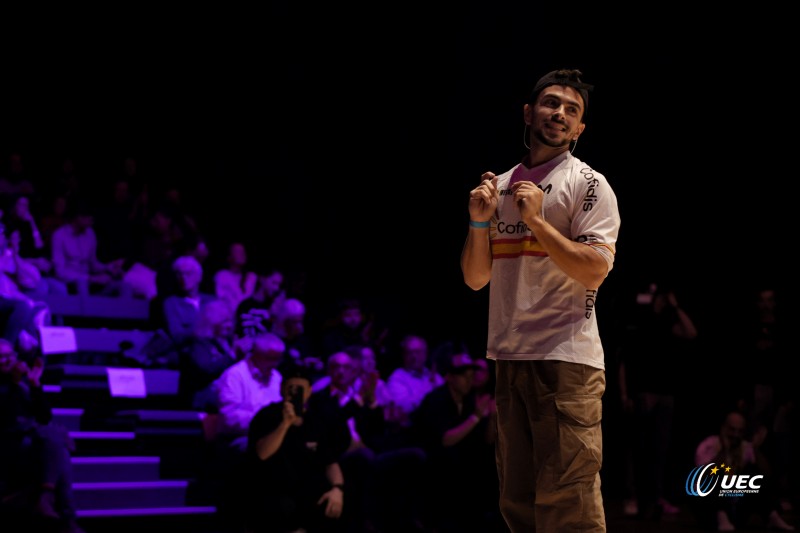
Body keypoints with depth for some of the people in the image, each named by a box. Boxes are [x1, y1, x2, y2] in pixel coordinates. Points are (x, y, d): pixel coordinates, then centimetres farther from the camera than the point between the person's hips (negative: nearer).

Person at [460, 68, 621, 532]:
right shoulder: (499, 186, 17)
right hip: (508, 355, 6)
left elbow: (595, 270, -11)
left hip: (566, 356, -6)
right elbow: (476, 279, 16)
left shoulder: (589, 184, 1)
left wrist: (536, 220, -14)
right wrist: (480, 221, 0)